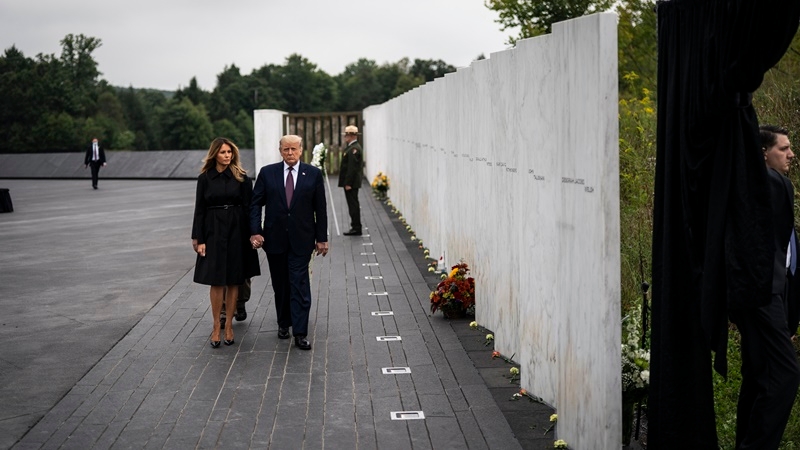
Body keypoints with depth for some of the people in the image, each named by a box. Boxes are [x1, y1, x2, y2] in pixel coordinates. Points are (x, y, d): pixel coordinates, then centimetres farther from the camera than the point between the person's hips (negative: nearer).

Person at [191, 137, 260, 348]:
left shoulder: (241, 178, 1)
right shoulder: (205, 178, 2)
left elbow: (249, 207, 1)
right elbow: (199, 210, 3)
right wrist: (199, 239, -3)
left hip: (237, 231, 0)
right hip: (213, 232, 0)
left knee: (234, 281, 5)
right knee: (216, 281, -3)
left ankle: (229, 325, 15)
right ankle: (216, 326, 7)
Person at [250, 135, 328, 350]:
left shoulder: (313, 174, 1)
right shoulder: (267, 173, 3)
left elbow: (320, 209, 3)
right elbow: (255, 204, 2)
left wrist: (321, 238, 1)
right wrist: (255, 232, -8)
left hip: (301, 239, -2)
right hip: (275, 238, 2)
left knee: (300, 284, -5)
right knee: (280, 284, 12)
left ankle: (300, 332, -4)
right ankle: (283, 323, 28)